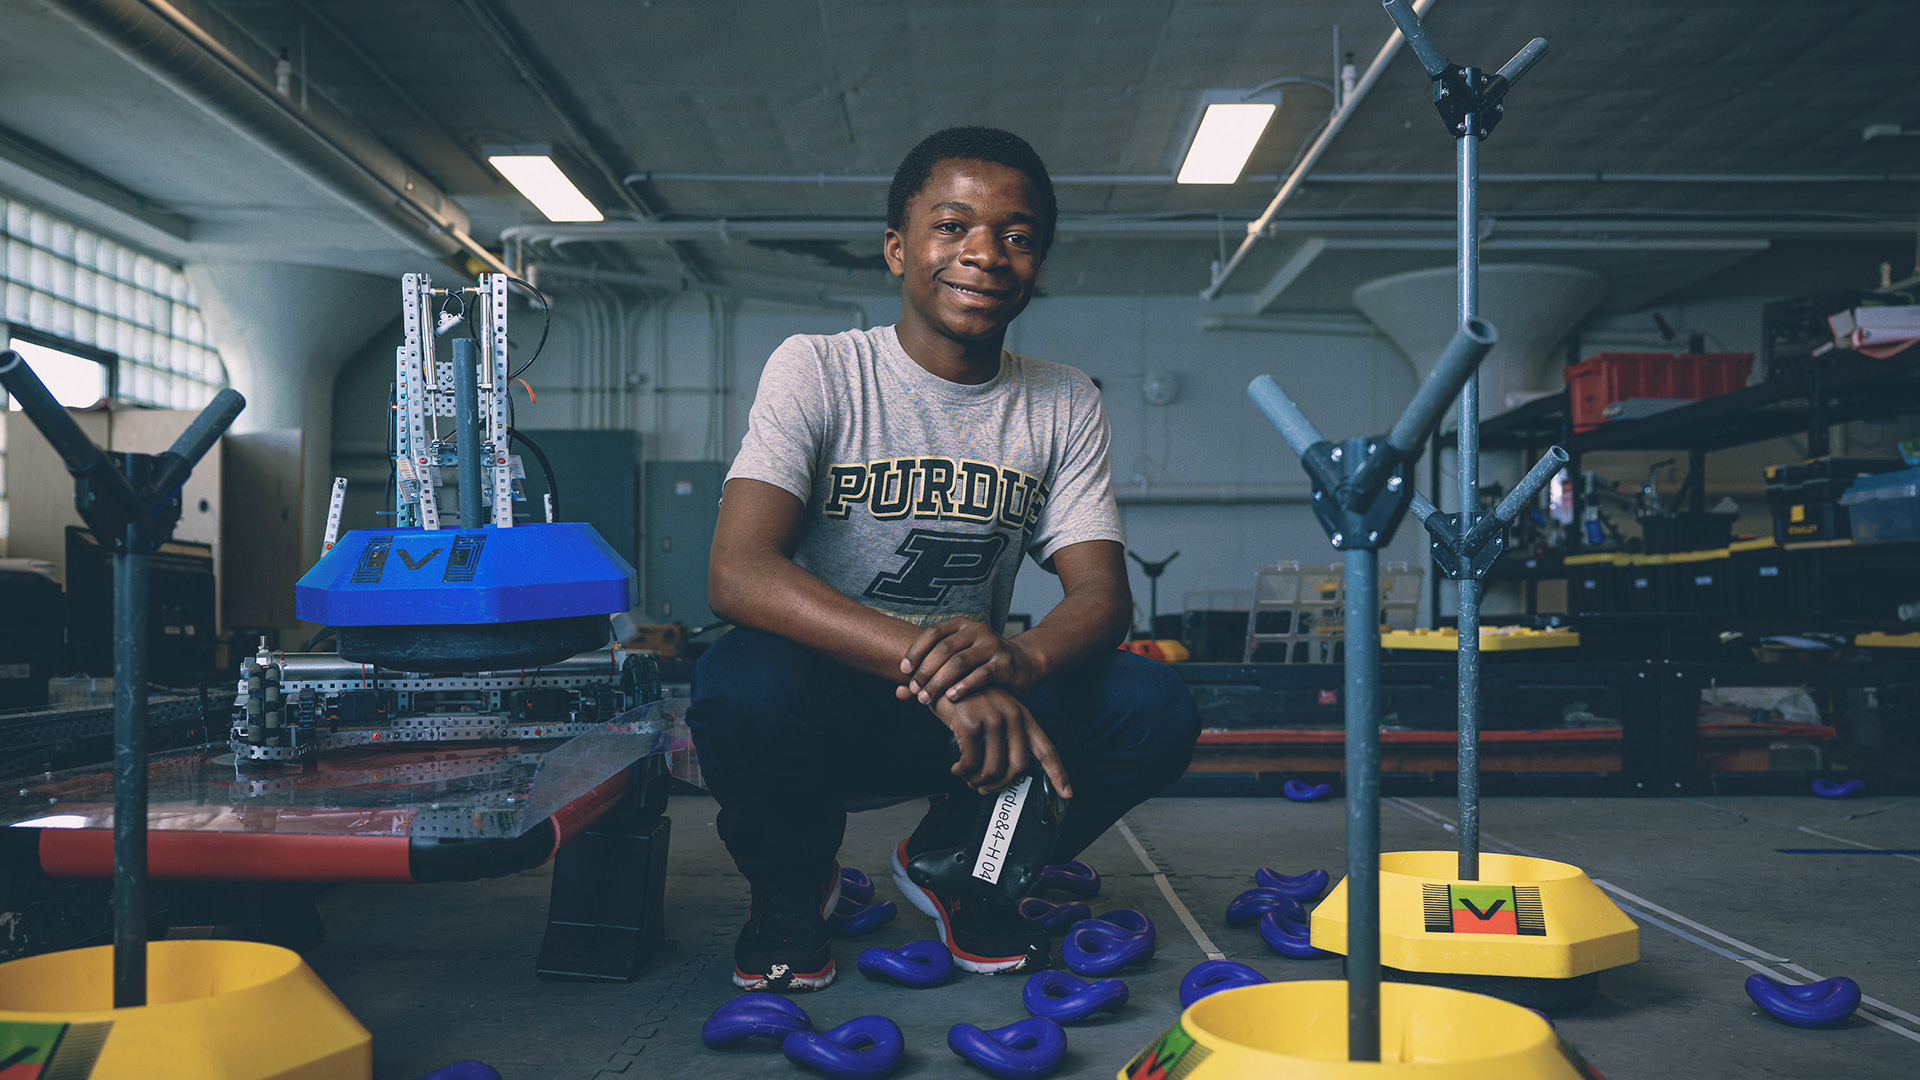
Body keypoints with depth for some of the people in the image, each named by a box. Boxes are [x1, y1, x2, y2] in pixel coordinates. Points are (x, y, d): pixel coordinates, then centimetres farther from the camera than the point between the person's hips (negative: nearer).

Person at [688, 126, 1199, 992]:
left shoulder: (1064, 405, 0)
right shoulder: (816, 371, -11)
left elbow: (1103, 593, -8)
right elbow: (738, 572, -25)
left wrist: (1016, 660, -34)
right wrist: (932, 665, -40)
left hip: (970, 710, 3)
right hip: (823, 702, -3)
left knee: (1154, 709, -22)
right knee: (743, 683, -36)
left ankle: (956, 864, 8)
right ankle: (789, 884, 0)